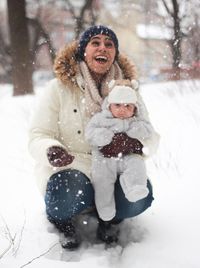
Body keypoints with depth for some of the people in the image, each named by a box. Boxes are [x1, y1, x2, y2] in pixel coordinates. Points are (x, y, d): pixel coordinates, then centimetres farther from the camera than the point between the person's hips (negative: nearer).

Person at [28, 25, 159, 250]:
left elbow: (150, 136, 3)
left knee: (140, 195, -27)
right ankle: (64, 220, 4)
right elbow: (38, 136, -7)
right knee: (67, 197, -35)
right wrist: (50, 150, -32)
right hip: (70, 165, -2)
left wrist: (137, 143, -23)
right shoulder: (59, 87, -5)